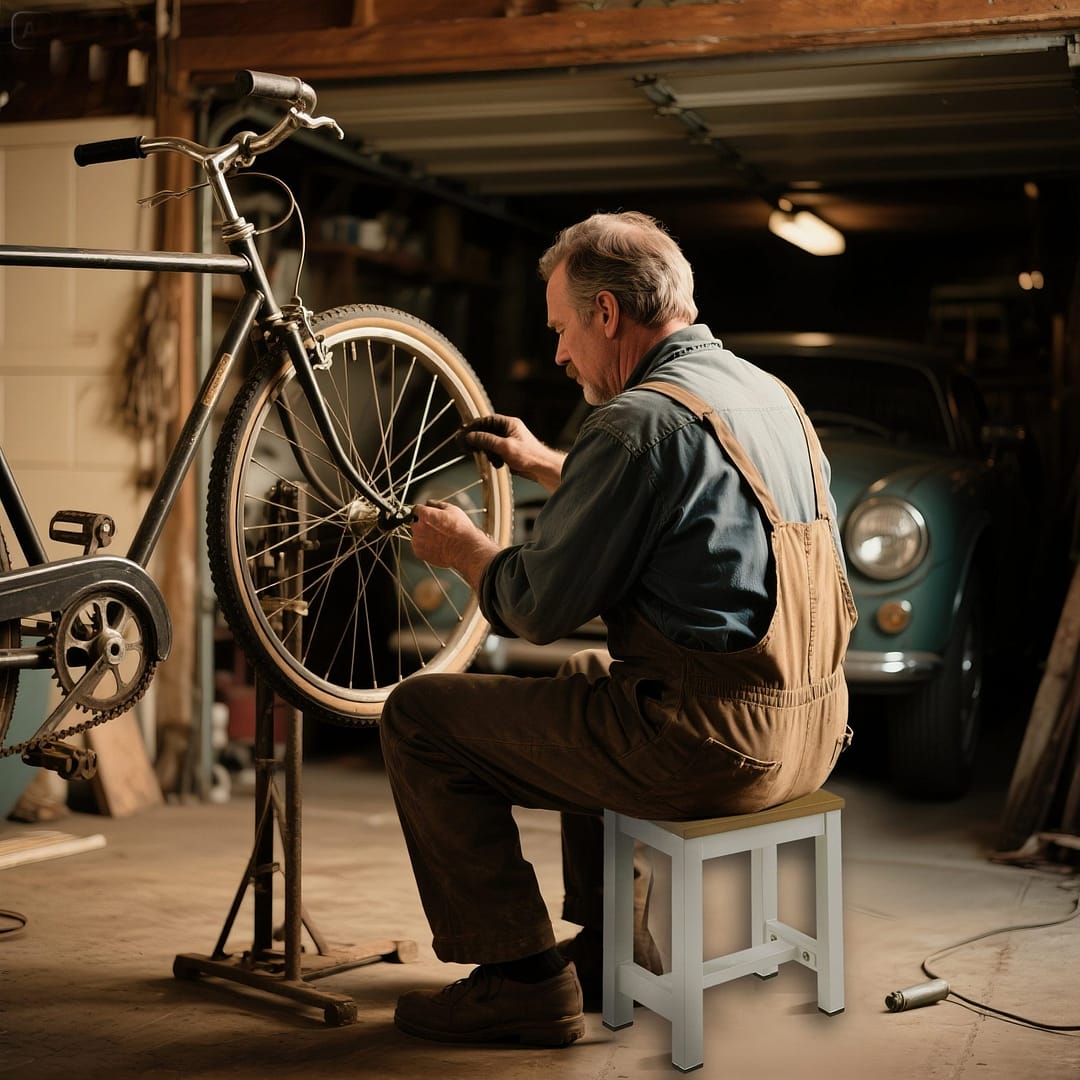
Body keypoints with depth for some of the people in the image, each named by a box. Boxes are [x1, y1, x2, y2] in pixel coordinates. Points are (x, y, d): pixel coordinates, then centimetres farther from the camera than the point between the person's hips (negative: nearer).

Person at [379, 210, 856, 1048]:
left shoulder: (641, 419, -16)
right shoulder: (767, 393, 13)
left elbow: (539, 608, -13)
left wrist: (460, 546, 7)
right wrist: (545, 465, 34)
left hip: (711, 744, -9)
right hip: (812, 728, 10)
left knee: (420, 716, 2)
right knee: (592, 684, 37)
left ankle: (521, 980, 5)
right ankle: (610, 941, 37)